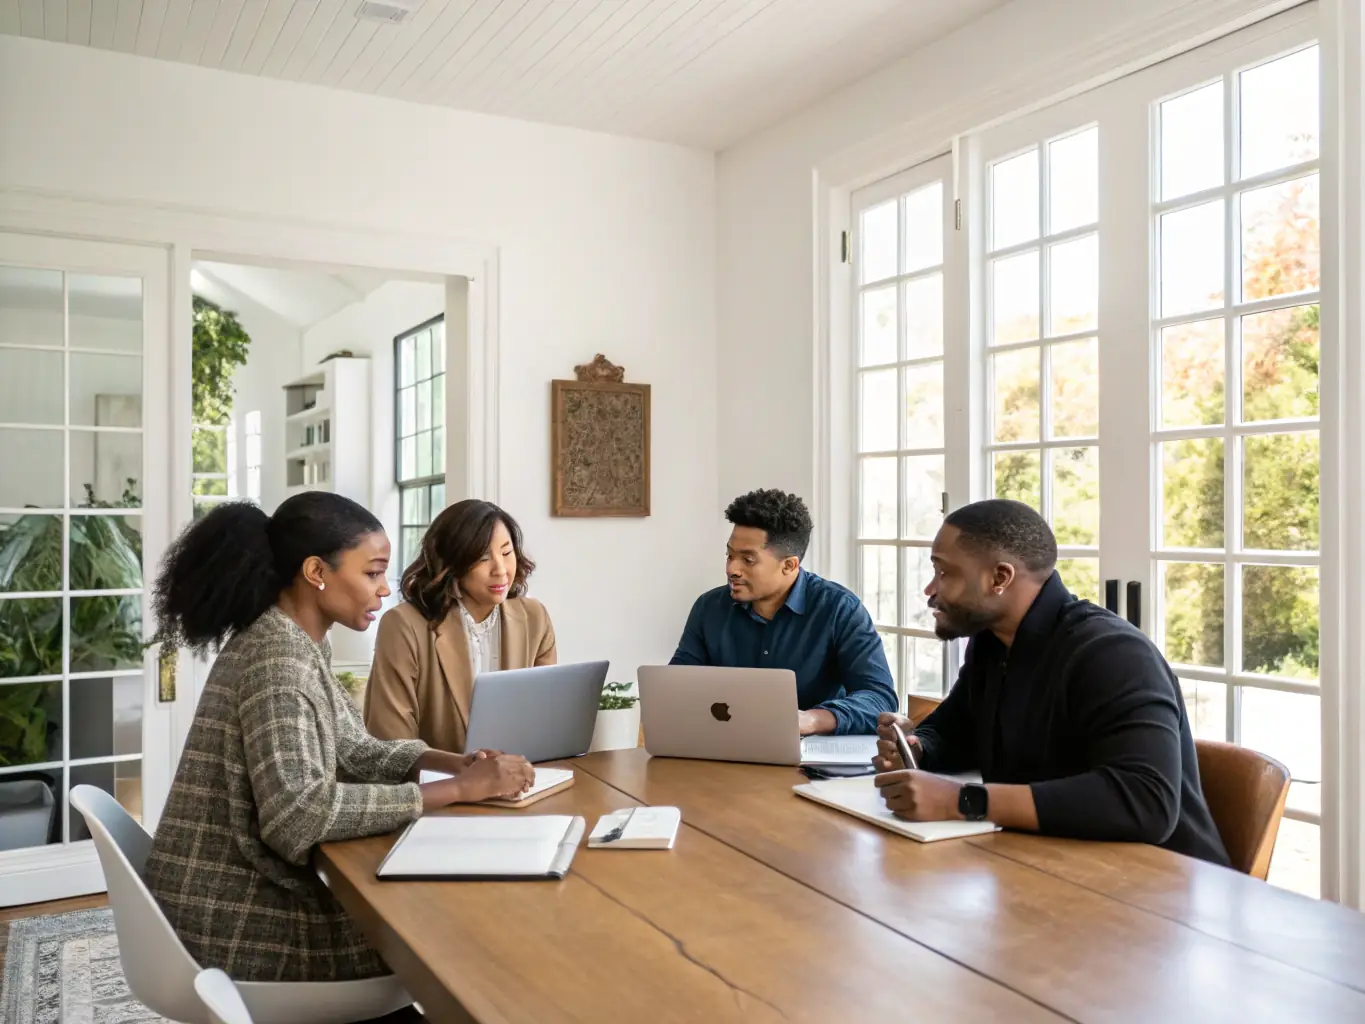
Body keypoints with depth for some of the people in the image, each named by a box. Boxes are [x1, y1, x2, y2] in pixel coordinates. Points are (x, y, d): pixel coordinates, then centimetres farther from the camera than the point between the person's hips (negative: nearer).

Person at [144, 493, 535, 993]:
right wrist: (458, 789, -29)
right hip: (233, 919, -8)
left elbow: (353, 749, 11)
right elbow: (297, 815, -33)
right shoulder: (277, 657, -23)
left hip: (254, 890, 8)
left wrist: (455, 762, -4)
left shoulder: (298, 644, 6)